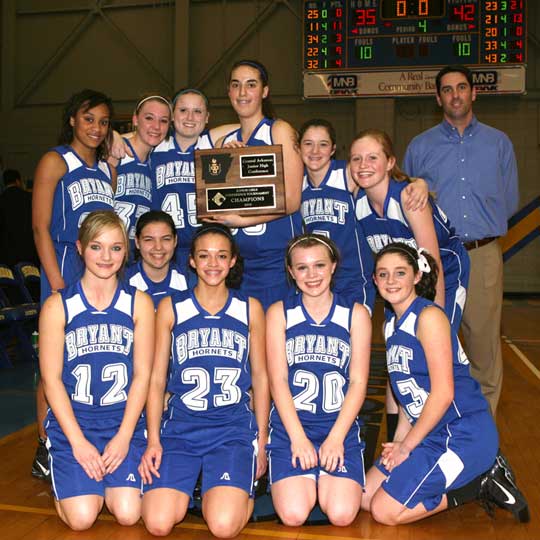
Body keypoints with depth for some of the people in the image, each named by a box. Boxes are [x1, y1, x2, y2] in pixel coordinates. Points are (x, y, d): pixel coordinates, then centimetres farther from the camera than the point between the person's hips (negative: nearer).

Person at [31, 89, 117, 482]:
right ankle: (46, 452, 10)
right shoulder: (55, 162, -1)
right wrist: (57, 284, -15)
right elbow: (41, 227, -7)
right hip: (67, 270, -6)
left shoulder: (107, 169, 17)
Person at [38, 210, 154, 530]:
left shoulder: (139, 303, 0)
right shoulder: (58, 305, -3)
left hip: (124, 420, 1)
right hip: (72, 420, -1)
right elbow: (51, 379, -4)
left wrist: (124, 436, -9)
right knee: (82, 518, -12)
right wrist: (78, 441, -11)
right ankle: (69, 479, 20)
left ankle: (108, 477, 21)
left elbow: (142, 374, -1)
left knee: (128, 514, -11)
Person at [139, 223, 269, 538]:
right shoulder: (171, 308, 5)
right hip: (180, 425, 1)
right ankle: (186, 486, 16)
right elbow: (157, 379, 6)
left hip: (234, 426, 0)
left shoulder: (250, 308, 6)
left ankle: (241, 488, 14)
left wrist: (261, 441, 10)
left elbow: (259, 377, 10)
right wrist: (153, 440, -2)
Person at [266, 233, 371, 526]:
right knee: (293, 515, -17)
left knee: (342, 515, -16)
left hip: (341, 427, 1)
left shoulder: (355, 314, 4)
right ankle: (304, 479, 16)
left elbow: (358, 381, 0)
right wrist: (298, 438, -11)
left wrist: (335, 437, -10)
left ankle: (325, 479, 16)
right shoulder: (279, 313, 3)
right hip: (290, 427, 0)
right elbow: (278, 380, -3)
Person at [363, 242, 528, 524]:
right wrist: (399, 441, 3)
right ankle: (476, 475, 12)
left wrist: (406, 446, -12)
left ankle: (483, 484, 2)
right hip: (431, 433, 9)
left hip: (464, 435, -9)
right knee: (365, 497, 9)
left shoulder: (429, 316, -17)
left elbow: (443, 393, -20)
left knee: (384, 511, -10)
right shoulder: (390, 324, 10)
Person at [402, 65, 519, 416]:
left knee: (484, 338, 3)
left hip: (484, 256, 1)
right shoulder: (420, 146, 10)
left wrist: (481, 225, 9)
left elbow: (510, 203, 15)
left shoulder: (499, 143, 11)